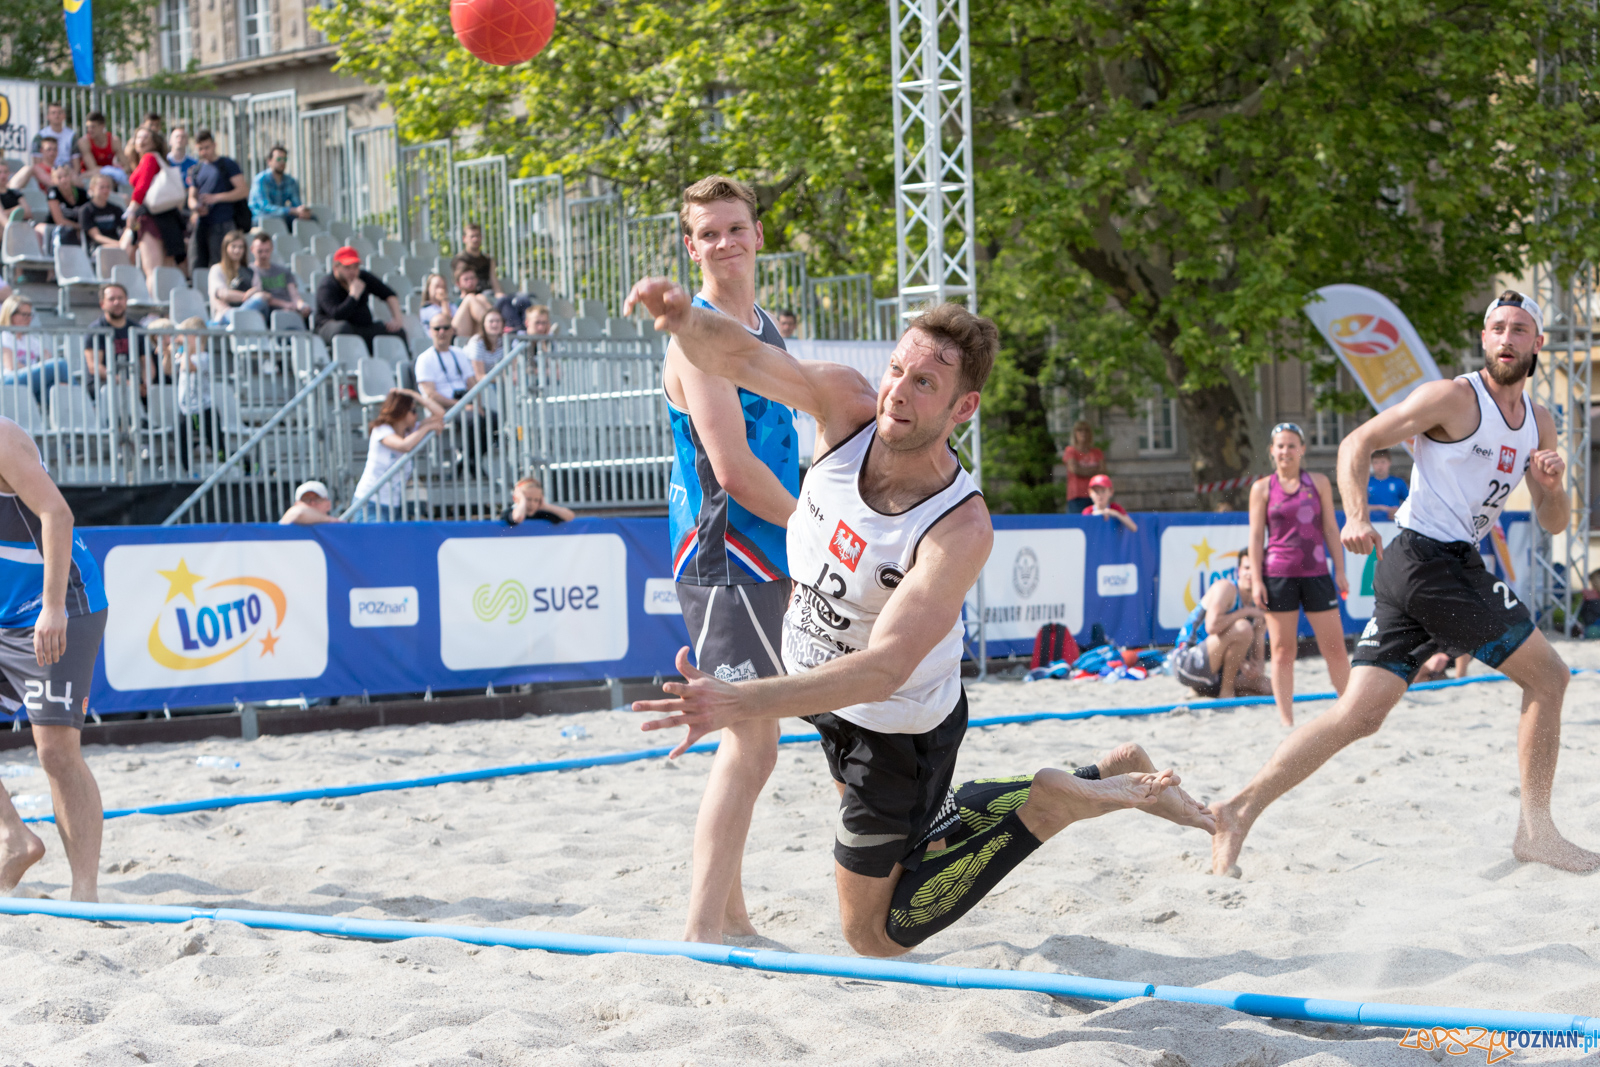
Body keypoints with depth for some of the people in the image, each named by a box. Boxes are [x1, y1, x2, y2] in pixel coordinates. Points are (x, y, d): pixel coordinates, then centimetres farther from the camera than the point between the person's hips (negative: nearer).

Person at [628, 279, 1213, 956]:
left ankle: (1051, 801, 13)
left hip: (897, 727, -6)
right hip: (821, 685, 6)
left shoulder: (961, 530, -36)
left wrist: (742, 702, -53)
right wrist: (683, 318, -49)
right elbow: (733, 355, -24)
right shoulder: (845, 405, -20)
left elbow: (884, 668, -43)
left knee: (876, 936, 10)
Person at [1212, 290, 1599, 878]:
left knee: (1359, 714, 1)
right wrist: (1357, 514, -22)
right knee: (1547, 675, -4)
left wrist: (1552, 487, -3)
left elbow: (1553, 523, 20)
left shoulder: (1539, 422, 19)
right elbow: (1357, 443, -6)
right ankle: (1535, 829, 0)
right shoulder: (1454, 397, -6)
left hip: (1456, 564, 8)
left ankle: (1240, 812, -3)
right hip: (1430, 558, -8)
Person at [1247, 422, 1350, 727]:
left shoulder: (1319, 482, 10)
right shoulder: (1262, 489, 6)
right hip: (1278, 574, -1)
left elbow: (1330, 528, 11)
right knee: (1282, 650, 0)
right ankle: (1286, 720, 4)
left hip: (1316, 572, 1)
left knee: (1335, 647, 0)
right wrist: (1256, 580, -4)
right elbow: (1256, 536, 4)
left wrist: (1340, 571, 6)